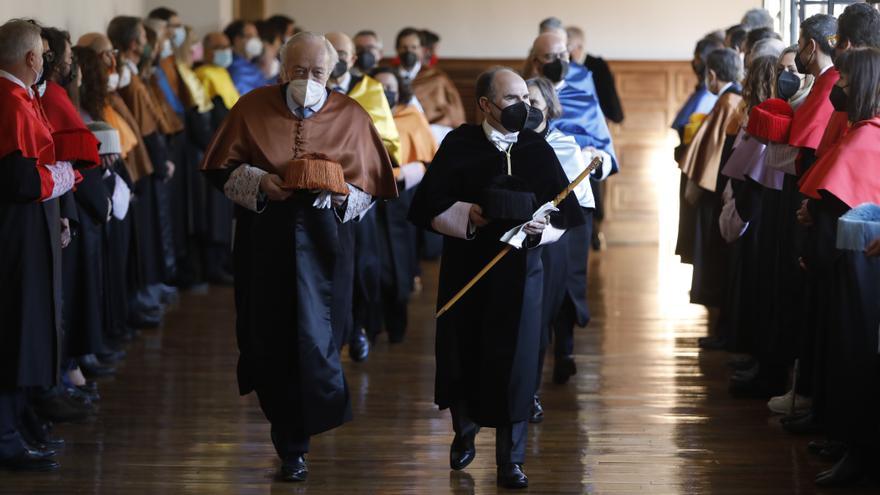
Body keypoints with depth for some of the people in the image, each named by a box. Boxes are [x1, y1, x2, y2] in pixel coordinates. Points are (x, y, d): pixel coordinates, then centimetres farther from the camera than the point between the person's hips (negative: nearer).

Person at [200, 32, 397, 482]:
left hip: (320, 239, -1)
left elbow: (369, 186, 5)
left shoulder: (351, 117, 2)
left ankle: (295, 445, 7)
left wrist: (343, 195, -15)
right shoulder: (253, 108, 1)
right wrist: (258, 182, -12)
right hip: (265, 238, 1)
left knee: (312, 338, -9)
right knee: (271, 339, 5)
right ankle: (289, 437, 25)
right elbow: (222, 168, 5)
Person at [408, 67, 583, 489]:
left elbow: (564, 212, 4)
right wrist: (465, 215, -18)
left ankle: (510, 459, 7)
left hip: (521, 269, 0)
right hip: (465, 267, 0)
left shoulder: (538, 150, 3)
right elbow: (429, 205, -4)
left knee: (515, 360, -3)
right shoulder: (459, 145, -1)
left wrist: (542, 228, -15)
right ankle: (464, 431, 37)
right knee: (462, 355, 9)